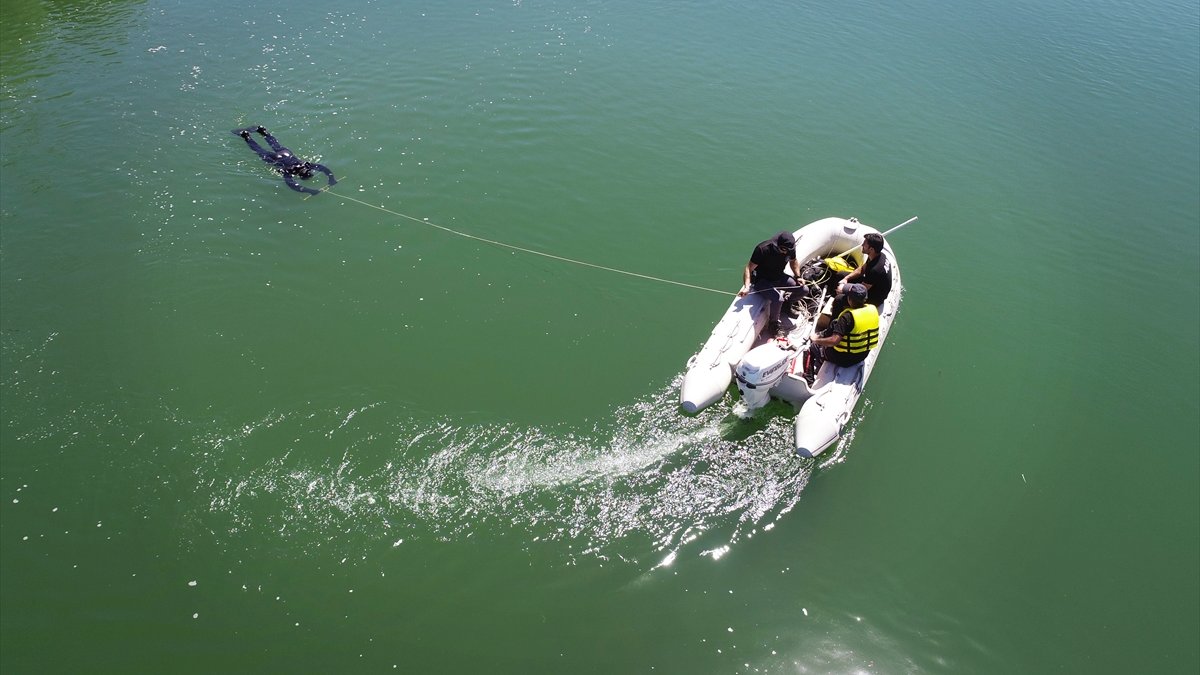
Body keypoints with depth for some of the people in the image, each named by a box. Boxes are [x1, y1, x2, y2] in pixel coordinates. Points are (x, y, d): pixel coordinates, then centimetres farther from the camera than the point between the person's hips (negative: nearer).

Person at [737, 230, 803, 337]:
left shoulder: (790, 248, -11)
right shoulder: (763, 249, -28)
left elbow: (793, 261, 11)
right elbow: (749, 268, -25)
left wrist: (798, 277, -3)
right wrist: (746, 287, -37)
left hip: (779, 277, 6)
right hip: (762, 280, -6)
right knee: (777, 299, -31)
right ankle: (773, 324, -6)